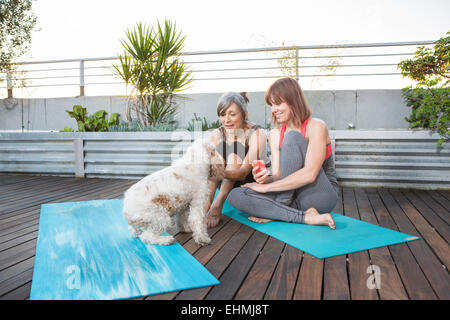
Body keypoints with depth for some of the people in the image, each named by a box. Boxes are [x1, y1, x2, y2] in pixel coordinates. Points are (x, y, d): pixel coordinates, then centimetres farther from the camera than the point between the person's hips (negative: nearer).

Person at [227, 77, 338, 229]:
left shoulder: (316, 126, -12)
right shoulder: (275, 134, 6)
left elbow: (309, 174, -25)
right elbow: (278, 177, 1)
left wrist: (266, 187, -22)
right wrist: (265, 179, -23)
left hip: (322, 196, -5)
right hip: (292, 195, 6)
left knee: (292, 137, -23)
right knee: (235, 195, -14)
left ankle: (280, 209, -19)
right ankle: (305, 217, -22)